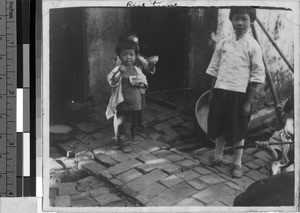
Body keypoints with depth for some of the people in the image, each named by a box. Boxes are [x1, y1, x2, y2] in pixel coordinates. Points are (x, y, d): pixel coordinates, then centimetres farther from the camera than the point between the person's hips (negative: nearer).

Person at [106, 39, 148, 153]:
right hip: (123, 104, -5)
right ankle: (124, 143, 7)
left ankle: (130, 138, 34)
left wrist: (139, 83, -11)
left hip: (136, 103, 5)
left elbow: (145, 83, 12)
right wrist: (120, 71, -34)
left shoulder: (137, 70, 7)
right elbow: (112, 82, -23)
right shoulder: (118, 70, -8)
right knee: (123, 123, -3)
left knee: (134, 123, 15)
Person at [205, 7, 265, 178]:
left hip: (239, 94, -4)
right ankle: (218, 156, 32)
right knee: (219, 127, 14)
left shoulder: (252, 46, -6)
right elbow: (214, 69, 13)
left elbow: (258, 76, -7)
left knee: (238, 131, 5)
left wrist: (248, 102, -10)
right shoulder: (223, 44, 5)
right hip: (220, 92, 4)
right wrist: (212, 93, 10)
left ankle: (237, 164, 18)